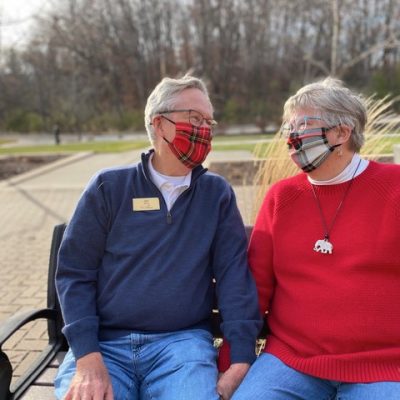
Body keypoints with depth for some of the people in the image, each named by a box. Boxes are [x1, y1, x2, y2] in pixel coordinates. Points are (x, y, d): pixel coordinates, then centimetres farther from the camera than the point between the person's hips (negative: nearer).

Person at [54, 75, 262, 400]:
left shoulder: (217, 193, 6)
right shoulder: (109, 187, 2)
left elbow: (234, 274, 0)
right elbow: (74, 272, 1)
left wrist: (241, 358, -10)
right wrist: (88, 357, -11)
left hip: (183, 341, 1)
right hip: (104, 342, 0)